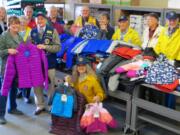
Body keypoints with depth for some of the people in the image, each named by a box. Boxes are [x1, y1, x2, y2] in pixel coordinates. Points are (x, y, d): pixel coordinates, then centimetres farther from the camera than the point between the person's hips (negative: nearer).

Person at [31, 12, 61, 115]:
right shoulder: (32, 32, 5)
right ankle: (40, 106, 23)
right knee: (37, 85, 6)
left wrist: (45, 47, -20)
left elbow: (58, 47, -10)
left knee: (50, 85, 8)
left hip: (50, 63, -2)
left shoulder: (53, 31, -4)